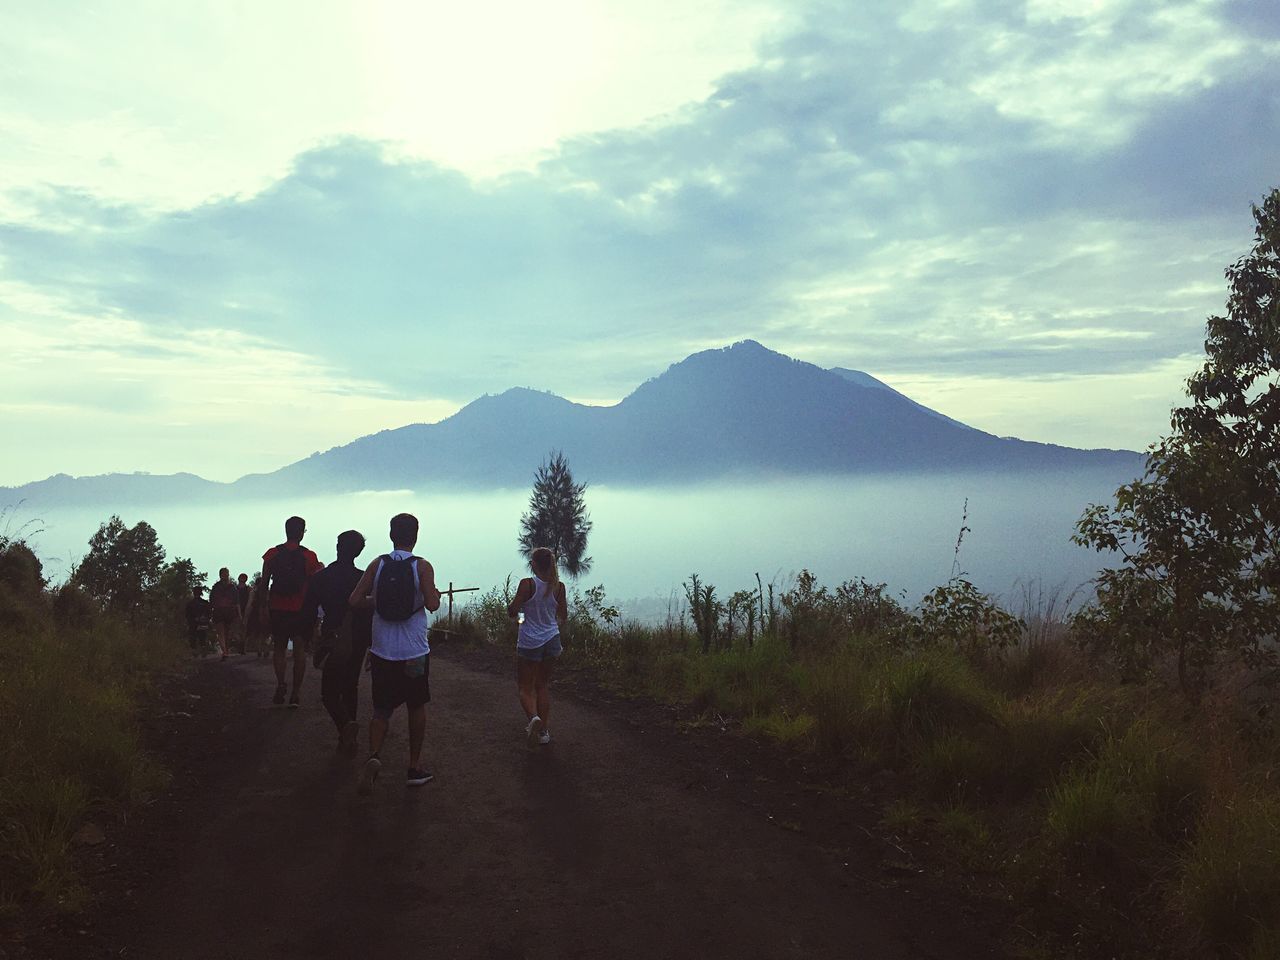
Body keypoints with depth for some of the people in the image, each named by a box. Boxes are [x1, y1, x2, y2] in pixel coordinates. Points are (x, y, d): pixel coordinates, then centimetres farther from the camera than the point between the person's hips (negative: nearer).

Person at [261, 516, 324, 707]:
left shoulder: (272, 554, 0)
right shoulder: (309, 556, -6)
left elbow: (264, 584, 3)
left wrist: (264, 606, 11)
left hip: (277, 608, 2)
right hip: (300, 609, -2)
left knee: (280, 648, 15)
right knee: (300, 650, 4)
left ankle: (280, 685, -1)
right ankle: (295, 693, 0)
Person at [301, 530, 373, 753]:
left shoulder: (320, 578, -7)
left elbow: (308, 613, -4)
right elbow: (371, 615, -2)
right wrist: (370, 646, 7)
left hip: (332, 641, -2)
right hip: (357, 642, 3)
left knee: (330, 692, 5)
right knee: (350, 687, 18)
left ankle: (346, 724, -23)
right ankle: (348, 738, 20)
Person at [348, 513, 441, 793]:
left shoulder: (378, 564, -1)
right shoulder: (422, 567, -8)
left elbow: (354, 600, -5)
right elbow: (432, 605, -17)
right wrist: (436, 595, 5)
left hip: (382, 651, 2)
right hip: (415, 652, -2)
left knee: (382, 710, 12)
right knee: (417, 708, 16)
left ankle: (373, 756, -13)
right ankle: (415, 767, 23)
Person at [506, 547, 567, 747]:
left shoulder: (527, 584, -13)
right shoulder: (558, 586, -2)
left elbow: (512, 612, -13)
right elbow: (563, 616, 7)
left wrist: (511, 606, 9)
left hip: (529, 642, -4)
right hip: (551, 639, 4)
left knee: (525, 687, 6)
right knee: (543, 685, 18)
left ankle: (534, 717, -22)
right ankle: (544, 729, 18)